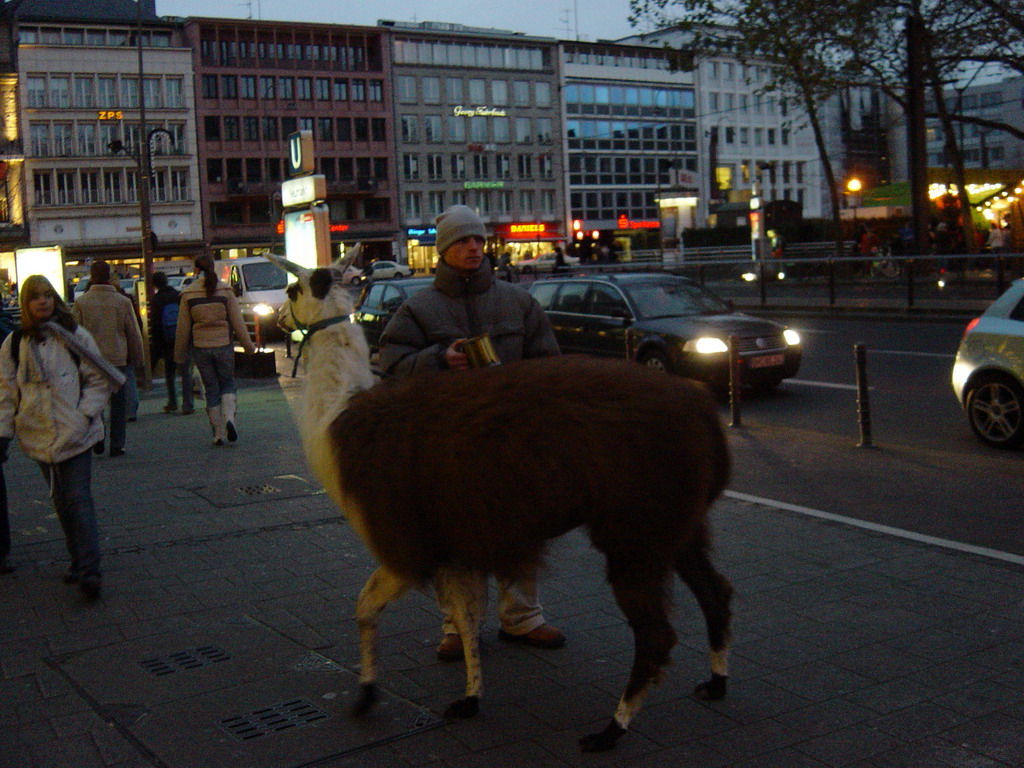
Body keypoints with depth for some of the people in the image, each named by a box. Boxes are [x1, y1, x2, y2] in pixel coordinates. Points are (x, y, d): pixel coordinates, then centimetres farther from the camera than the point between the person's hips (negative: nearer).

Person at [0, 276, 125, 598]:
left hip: (75, 434, -3)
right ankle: (79, 561, 24)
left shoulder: (75, 336, -1)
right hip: (38, 436, 3)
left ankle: (89, 570, -9)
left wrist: (86, 414, -10)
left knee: (79, 501, -9)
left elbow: (98, 380, 2)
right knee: (61, 502, 12)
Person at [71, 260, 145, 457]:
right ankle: (117, 446, 7)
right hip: (118, 360, 0)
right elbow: (134, 334, 2)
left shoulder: (81, 303, -3)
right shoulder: (123, 302, -2)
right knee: (118, 404, 7)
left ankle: (97, 439, 6)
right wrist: (139, 360, 12)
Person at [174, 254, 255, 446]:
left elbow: (183, 327, 1)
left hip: (200, 348, 0)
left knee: (211, 389, 9)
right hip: (224, 345, 0)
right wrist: (248, 345, 6)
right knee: (228, 383, 15)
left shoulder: (188, 294, -2)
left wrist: (180, 354, 9)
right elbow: (237, 322, -2)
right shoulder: (225, 290, -3)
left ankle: (218, 433, 8)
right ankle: (229, 417, -12)